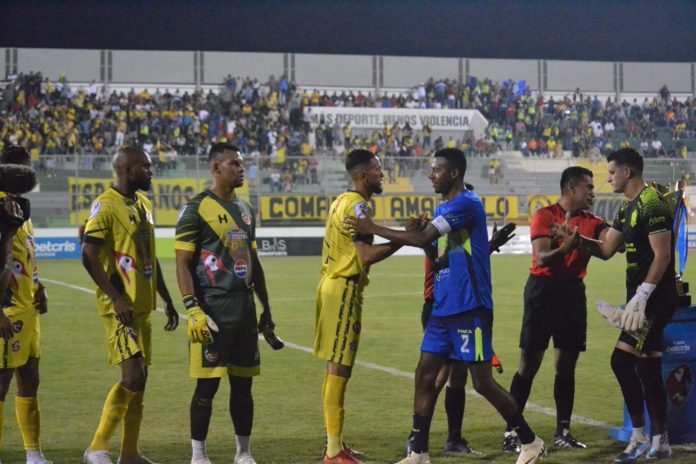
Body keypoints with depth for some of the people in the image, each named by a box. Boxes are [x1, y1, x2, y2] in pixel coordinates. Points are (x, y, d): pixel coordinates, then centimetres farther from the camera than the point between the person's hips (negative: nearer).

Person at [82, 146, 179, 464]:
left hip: (142, 307, 9)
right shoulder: (106, 205, -12)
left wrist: (167, 301, 20)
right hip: (120, 307, -9)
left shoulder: (144, 204, 14)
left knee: (139, 380, 10)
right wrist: (117, 298, -22)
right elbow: (89, 257, -16)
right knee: (132, 375, -16)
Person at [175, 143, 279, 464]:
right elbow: (182, 263, -11)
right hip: (212, 308, -7)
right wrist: (192, 309, -19)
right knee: (207, 384, -3)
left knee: (243, 383, 10)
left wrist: (266, 308, 20)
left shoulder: (246, 209, 15)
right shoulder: (196, 209, -7)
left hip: (245, 308, 7)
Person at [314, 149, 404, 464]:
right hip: (344, 290, -10)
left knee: (335, 367, 13)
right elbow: (366, 256, -23)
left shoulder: (343, 202, 15)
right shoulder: (357, 205, -16)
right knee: (339, 367, -8)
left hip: (333, 286, 10)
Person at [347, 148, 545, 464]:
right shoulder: (444, 209, 15)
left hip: (469, 308, -9)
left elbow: (423, 239, -22)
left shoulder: (467, 204, -15)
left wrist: (373, 229, -14)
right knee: (425, 375, 4)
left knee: (483, 383, -4)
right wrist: (419, 233, 0)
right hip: (443, 308, 9)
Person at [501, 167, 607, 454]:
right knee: (529, 363, -6)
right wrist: (567, 246, -36)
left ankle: (563, 432, 16)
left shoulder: (591, 222, 8)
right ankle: (511, 433, -4)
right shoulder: (544, 216, -9)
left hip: (574, 292, 6)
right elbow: (542, 258, -19)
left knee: (566, 365, 8)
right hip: (544, 289, -6)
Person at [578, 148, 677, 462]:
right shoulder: (628, 209, 16)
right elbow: (606, 250, 19)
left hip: (654, 299, -10)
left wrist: (642, 295, -23)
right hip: (642, 299, 10)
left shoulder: (652, 204, -14)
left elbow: (662, 255, -19)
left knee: (622, 360, -13)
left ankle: (641, 439, -6)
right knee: (648, 369, 11)